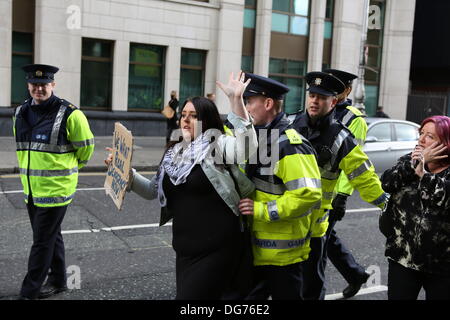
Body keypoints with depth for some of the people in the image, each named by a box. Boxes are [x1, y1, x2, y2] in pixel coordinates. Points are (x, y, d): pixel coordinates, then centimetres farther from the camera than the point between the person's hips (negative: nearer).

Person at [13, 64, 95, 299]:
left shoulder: (69, 114, -13)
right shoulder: (21, 113, 7)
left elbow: (85, 146, -2)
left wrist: (70, 168, 10)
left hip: (55, 189, -7)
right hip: (31, 189, 7)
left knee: (42, 241, -1)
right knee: (51, 236, 18)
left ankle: (29, 291, 9)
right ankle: (58, 281, 32)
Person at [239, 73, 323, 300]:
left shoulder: (290, 145, -21)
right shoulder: (260, 137, 10)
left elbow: (308, 194, -28)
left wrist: (263, 210, -26)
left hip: (282, 253, -9)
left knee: (286, 295, 10)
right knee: (250, 293, 18)